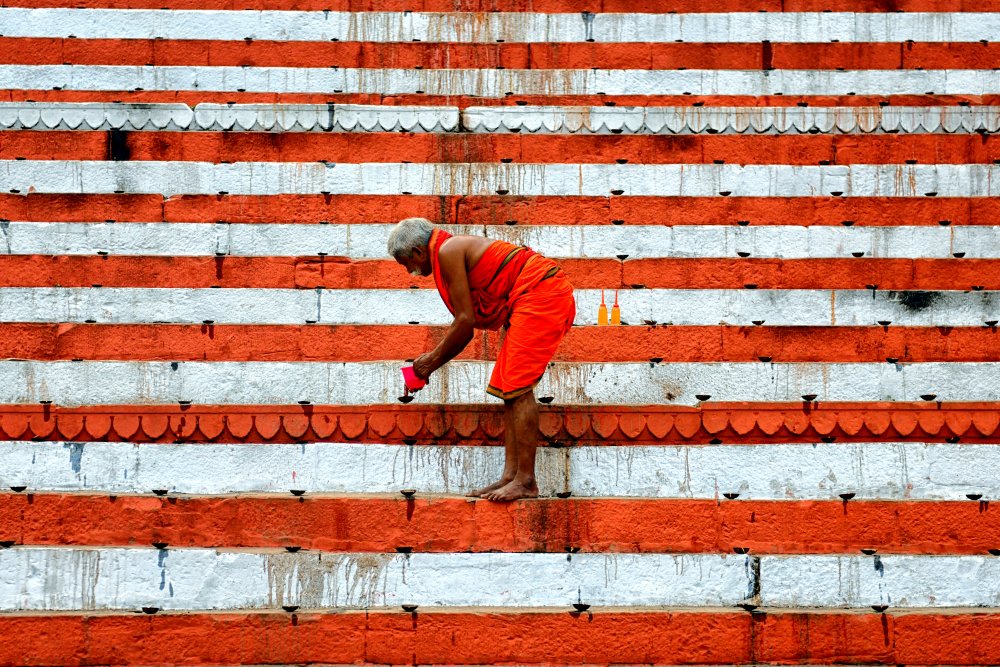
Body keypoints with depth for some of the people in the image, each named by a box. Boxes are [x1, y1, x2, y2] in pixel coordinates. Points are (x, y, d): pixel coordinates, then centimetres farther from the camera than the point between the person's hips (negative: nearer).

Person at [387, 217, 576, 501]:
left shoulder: (447, 251, -7)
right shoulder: (459, 251, 22)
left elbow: (465, 320, -11)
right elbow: (467, 325, 24)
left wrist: (433, 360, 0)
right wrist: (431, 361, 24)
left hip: (541, 294, -10)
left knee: (517, 386, -13)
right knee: (509, 387, 8)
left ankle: (526, 480, -13)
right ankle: (510, 475, 5)